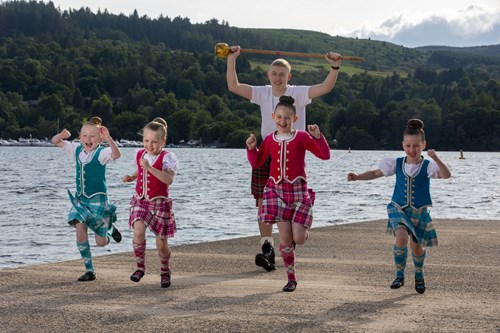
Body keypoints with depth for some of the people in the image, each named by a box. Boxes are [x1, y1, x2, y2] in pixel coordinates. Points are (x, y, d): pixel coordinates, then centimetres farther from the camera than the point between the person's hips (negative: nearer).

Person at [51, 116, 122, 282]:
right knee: (80, 233, -10)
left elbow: (116, 154, -36)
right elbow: (55, 142, 6)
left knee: (101, 242, 1)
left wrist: (108, 138, -51)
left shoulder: (101, 153, -15)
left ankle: (110, 229, 38)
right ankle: (89, 271, 0)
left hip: (97, 199, -5)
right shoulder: (77, 150, 2)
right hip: (80, 198, 5)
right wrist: (62, 135, -17)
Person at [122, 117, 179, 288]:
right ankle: (140, 267, -6)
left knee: (161, 244, 2)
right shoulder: (140, 154, 5)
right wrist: (131, 177, 7)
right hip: (140, 200, 3)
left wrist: (149, 167, -37)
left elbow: (169, 179, -30)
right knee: (138, 231, -23)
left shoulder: (167, 157, -13)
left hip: (160, 203, -3)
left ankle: (165, 272, 29)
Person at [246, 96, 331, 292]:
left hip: (298, 190, -2)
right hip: (277, 190, 2)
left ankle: (302, 229, 30)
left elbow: (325, 155, -8)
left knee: (299, 239, -9)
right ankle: (291, 278, 10)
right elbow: (256, 163, 16)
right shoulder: (270, 140, 6)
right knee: (285, 240, -3)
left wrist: (317, 137, -21)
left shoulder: (302, 137, -3)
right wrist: (251, 148, -1)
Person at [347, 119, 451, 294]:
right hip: (399, 209, 0)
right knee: (401, 237, -26)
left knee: (416, 247, 11)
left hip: (419, 212, 0)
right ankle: (399, 275, -8)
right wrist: (357, 177, -6)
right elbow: (376, 173, 8)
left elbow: (446, 175, -28)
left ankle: (419, 276, 42)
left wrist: (435, 158, -42)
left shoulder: (428, 166, -11)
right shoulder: (397, 164, -3)